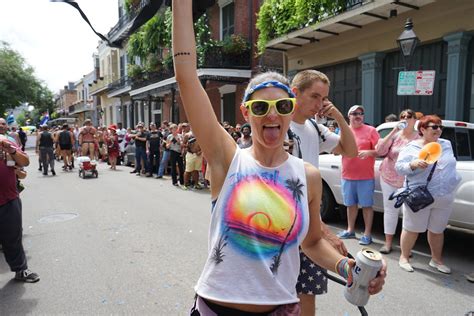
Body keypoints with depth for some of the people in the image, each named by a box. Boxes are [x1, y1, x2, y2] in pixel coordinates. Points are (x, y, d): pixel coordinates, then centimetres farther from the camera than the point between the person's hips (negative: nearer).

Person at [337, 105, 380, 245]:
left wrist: (369, 152, -22)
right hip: (347, 176, 4)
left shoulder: (370, 130, -2)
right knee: (351, 204, 15)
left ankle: (367, 234, 12)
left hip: (366, 177, -4)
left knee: (366, 205, 2)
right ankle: (350, 230, 29)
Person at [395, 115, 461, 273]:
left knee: (437, 230, 16)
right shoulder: (412, 148, -5)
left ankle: (436, 259, 32)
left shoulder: (446, 144, 9)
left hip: (444, 198, 5)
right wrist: (413, 164, -27)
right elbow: (399, 167, -11)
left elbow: (450, 165, 21)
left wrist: (453, 180, 17)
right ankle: (404, 257, 19)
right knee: (412, 229, 4)